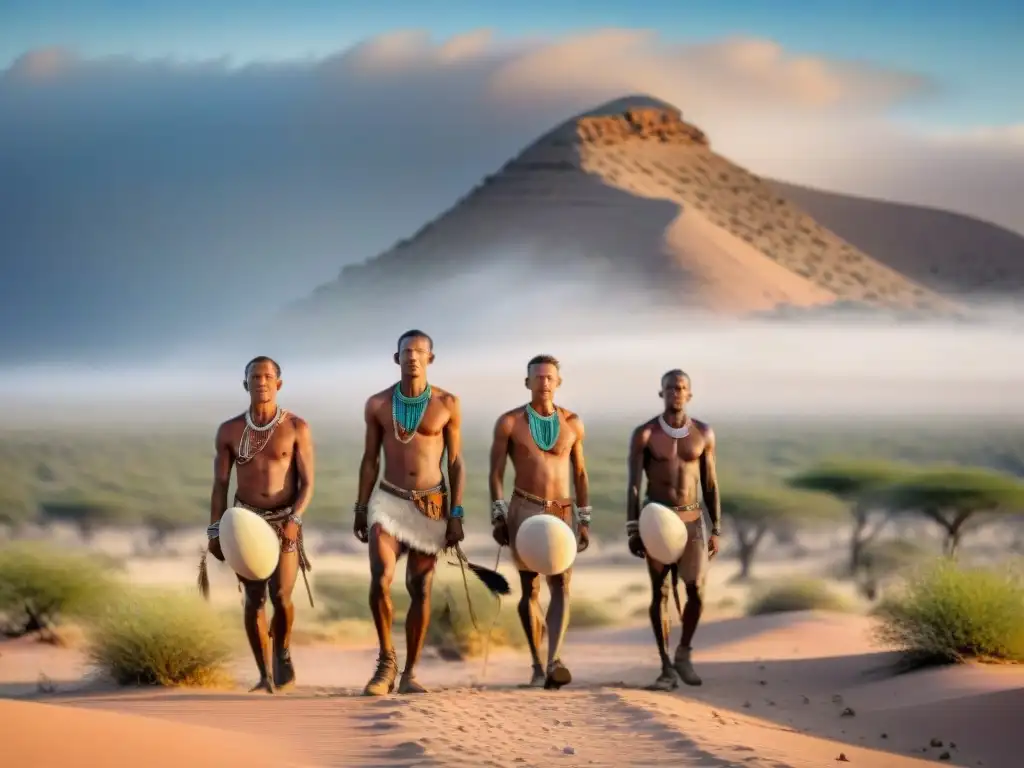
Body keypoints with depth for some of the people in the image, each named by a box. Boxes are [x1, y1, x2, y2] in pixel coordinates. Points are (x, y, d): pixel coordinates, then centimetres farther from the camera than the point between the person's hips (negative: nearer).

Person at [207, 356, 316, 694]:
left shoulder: (296, 428, -3)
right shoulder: (230, 431, 3)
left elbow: (307, 483, -4)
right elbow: (220, 485, 6)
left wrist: (294, 519, -20)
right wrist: (215, 531, -1)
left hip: (285, 520, -2)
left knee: (280, 595, -13)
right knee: (254, 598, -2)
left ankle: (283, 654, 15)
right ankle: (265, 674, 9)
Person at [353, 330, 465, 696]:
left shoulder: (447, 404, -1)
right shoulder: (378, 404, 1)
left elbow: (456, 463, 2)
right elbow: (370, 460, 7)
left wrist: (456, 515, -4)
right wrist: (360, 509, 3)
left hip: (431, 504, 0)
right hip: (389, 500, 0)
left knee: (421, 589, 1)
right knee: (380, 579, -18)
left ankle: (409, 672, 11)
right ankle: (386, 659, -1)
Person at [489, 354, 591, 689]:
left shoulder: (572, 423, 8)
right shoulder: (510, 422, 1)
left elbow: (580, 473, 13)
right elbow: (496, 472, 2)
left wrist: (584, 521, 8)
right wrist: (497, 516, -7)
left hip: (562, 512, 2)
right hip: (524, 509, -2)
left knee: (561, 585, -14)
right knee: (530, 588, -1)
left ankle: (554, 662, -26)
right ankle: (537, 665, 9)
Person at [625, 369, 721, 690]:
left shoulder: (704, 433, 3)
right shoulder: (644, 434, -5)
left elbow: (710, 485, 6)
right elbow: (633, 485, -7)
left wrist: (716, 531, 3)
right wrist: (632, 530, -14)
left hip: (691, 521, 2)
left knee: (696, 589, -11)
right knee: (660, 593, 0)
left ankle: (683, 654, 11)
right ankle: (667, 668, 8)